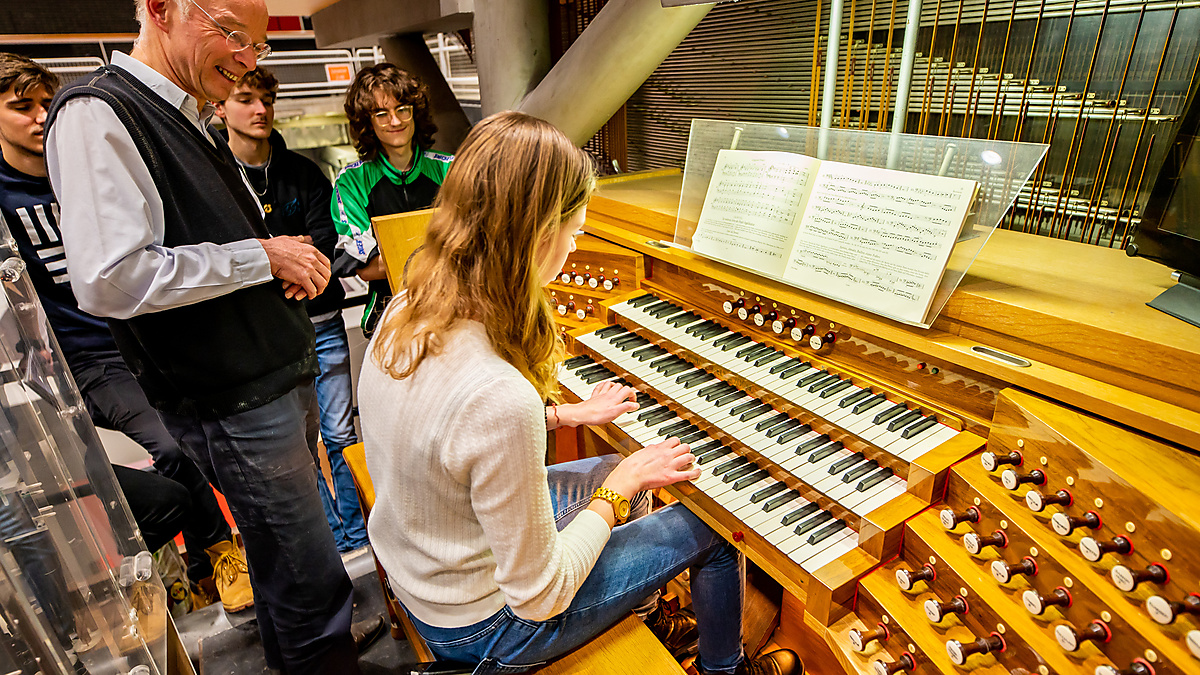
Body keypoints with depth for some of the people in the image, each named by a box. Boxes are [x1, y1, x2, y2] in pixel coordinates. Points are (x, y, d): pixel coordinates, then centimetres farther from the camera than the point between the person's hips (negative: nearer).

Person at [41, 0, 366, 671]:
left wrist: (291, 260, 3)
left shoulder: (197, 123, 15)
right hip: (235, 401, -9)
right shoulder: (97, 113, -13)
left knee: (280, 552, 24)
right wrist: (263, 257, -17)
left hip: (283, 377, 9)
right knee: (314, 589, 1)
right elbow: (109, 281, -25)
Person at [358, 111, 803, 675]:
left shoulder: (405, 314, -12)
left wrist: (568, 414, 9)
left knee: (612, 471, 24)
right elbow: (539, 597, -26)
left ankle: (644, 607, 50)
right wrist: (622, 486, -14)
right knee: (710, 529, 5)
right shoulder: (501, 399, -39)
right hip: (479, 626, -7)